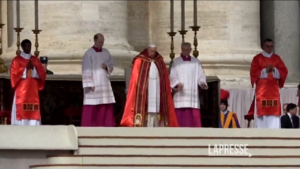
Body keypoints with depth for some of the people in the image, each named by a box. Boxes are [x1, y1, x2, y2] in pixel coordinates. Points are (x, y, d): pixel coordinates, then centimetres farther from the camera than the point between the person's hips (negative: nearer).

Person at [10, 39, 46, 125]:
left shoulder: (35, 59, 15)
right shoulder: (17, 60, 3)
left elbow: (42, 74, 7)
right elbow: (14, 75, -7)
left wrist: (33, 68, -9)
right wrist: (26, 69, -12)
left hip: (33, 91, 4)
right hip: (21, 91, -4)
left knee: (33, 113, -2)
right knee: (21, 112, -10)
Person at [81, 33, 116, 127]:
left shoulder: (106, 52, 11)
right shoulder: (89, 53, -6)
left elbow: (111, 65, 17)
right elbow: (86, 70, -9)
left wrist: (107, 66, -7)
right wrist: (90, 85, -15)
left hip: (104, 83, 5)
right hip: (93, 84, -5)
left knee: (106, 107, 3)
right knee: (92, 108, -7)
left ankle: (107, 126, 6)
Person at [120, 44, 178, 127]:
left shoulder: (160, 62, 13)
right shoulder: (139, 61, 1)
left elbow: (165, 82, 13)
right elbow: (135, 79, -3)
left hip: (157, 91, 4)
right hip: (144, 91, -4)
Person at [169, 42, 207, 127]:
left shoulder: (196, 62, 15)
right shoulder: (176, 62, 8)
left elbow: (200, 75, 10)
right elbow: (173, 76, 0)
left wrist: (202, 83, -12)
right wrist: (177, 84, -20)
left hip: (193, 94, 2)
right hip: (180, 94, -2)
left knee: (194, 116, -5)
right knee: (181, 116, -8)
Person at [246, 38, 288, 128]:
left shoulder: (277, 58, 13)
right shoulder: (257, 58, 4)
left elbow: (284, 71, 7)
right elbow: (254, 73, -4)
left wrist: (274, 70, -10)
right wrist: (265, 70, -14)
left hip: (274, 89, 3)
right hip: (261, 89, -3)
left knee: (274, 111, -4)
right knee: (261, 111, -9)